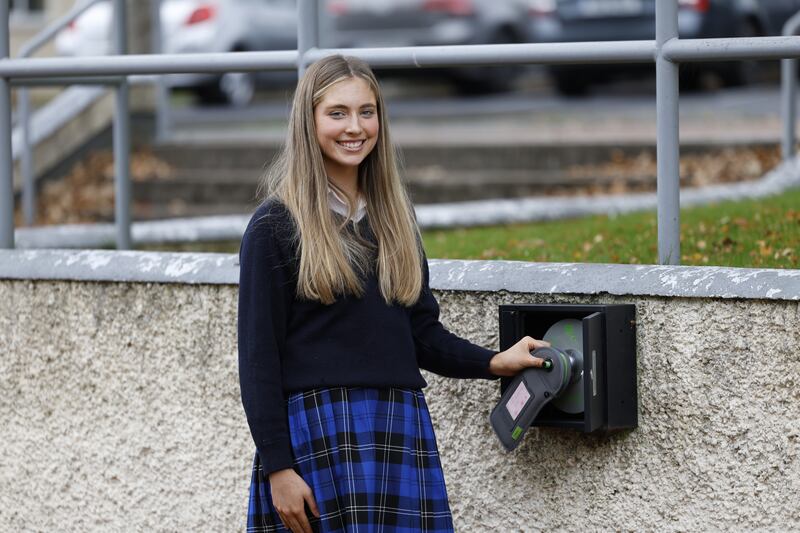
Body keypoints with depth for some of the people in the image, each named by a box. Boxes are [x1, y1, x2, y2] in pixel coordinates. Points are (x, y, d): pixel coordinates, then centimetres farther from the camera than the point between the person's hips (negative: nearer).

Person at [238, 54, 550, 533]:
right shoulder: (276, 226, -2)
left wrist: (494, 362, 4)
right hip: (320, 434, -5)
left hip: (403, 431, 5)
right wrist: (278, 466, -11)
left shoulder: (394, 219, 16)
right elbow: (258, 356, -6)